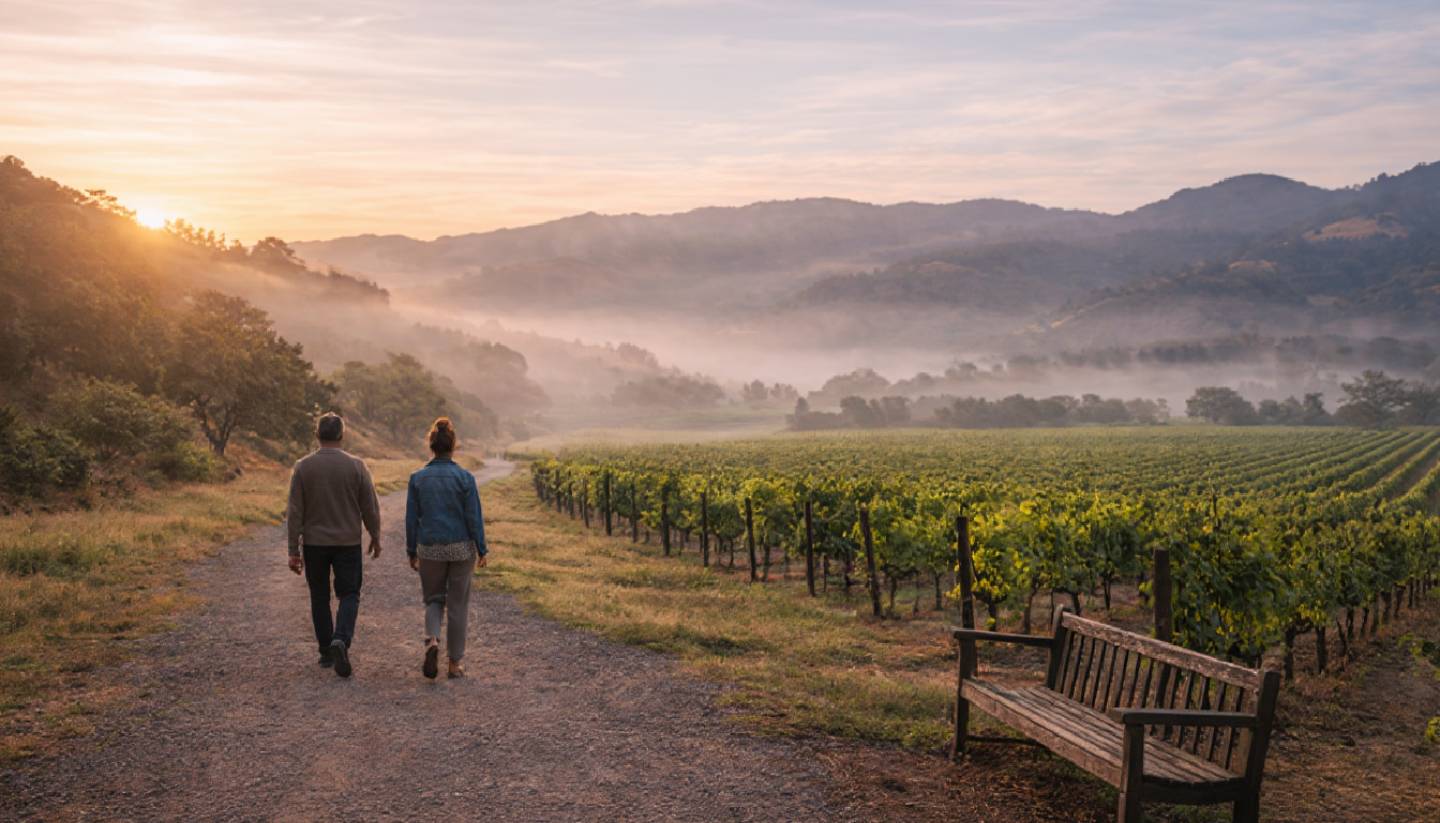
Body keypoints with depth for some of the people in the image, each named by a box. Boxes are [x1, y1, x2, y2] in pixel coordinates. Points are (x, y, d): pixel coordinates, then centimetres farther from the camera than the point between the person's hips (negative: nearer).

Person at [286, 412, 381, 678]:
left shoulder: (303, 467, -5)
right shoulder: (356, 465, -6)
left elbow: (295, 512, -5)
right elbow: (370, 507, -2)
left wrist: (294, 550, 0)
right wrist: (375, 537, 13)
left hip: (314, 543, 1)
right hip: (348, 543, -1)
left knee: (320, 597, 14)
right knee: (349, 594, 6)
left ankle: (326, 651, 18)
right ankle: (341, 639, -18)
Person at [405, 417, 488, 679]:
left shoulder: (418, 478, -3)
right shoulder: (465, 478, -9)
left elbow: (411, 518, 1)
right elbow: (474, 518, -8)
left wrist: (411, 552, 11)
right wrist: (482, 550, 2)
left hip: (430, 549, 1)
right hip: (461, 548, -1)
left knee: (434, 600, 17)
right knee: (458, 604, 10)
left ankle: (432, 641, -10)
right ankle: (455, 663, 14)